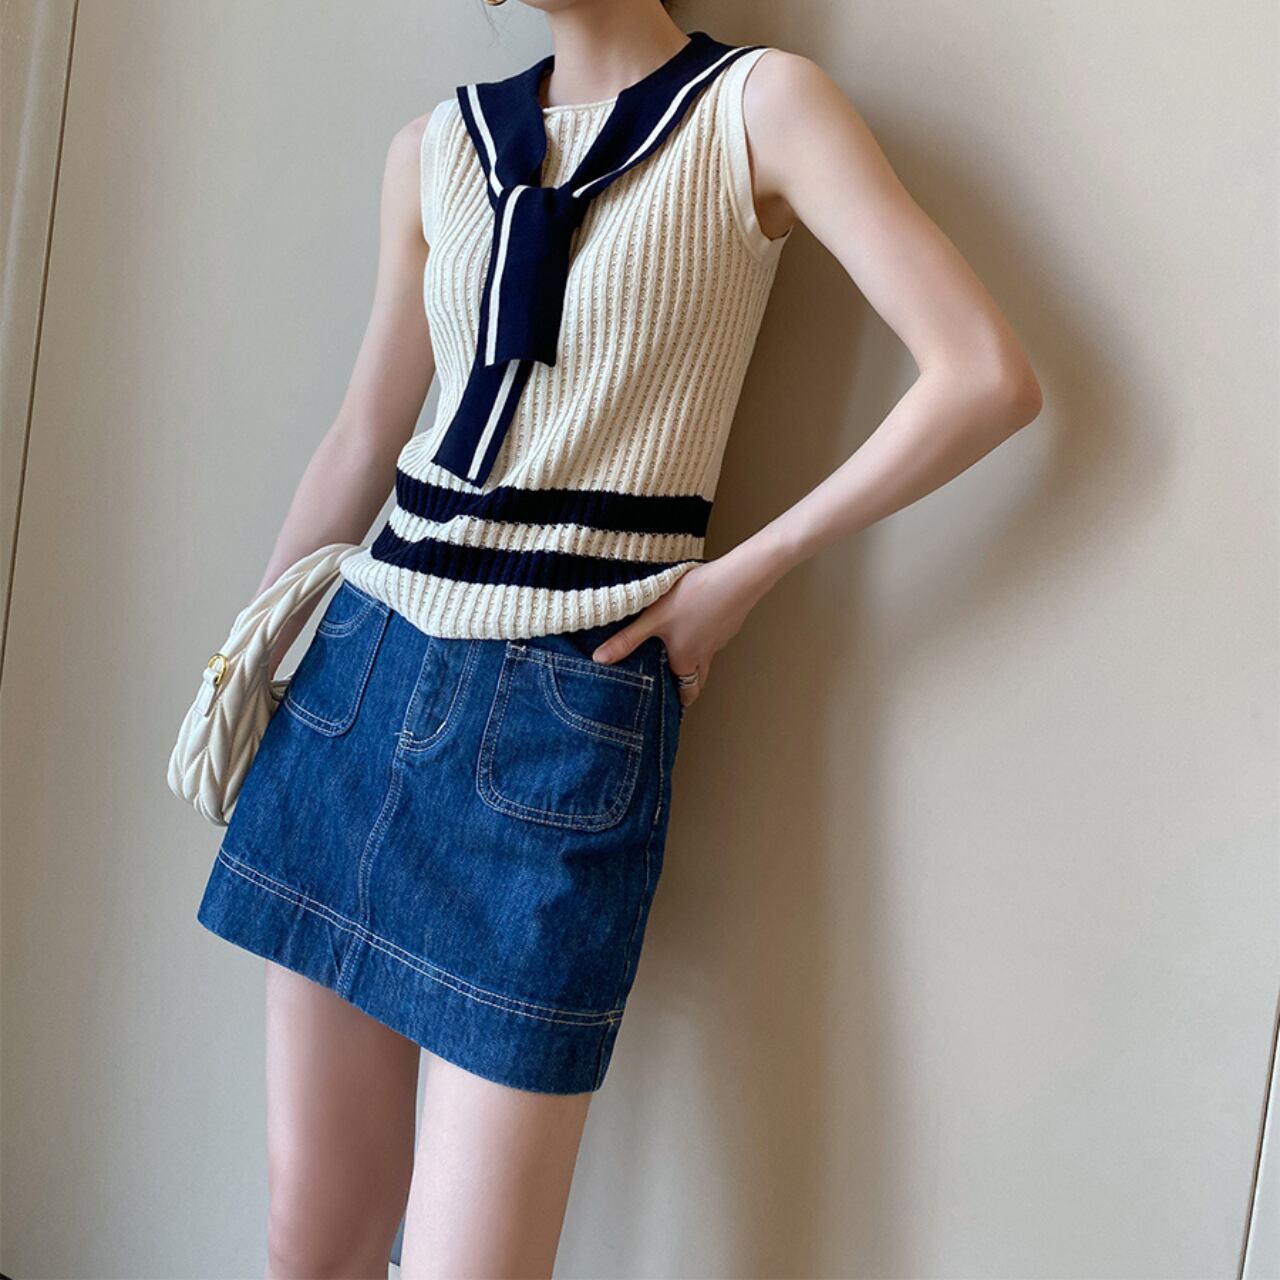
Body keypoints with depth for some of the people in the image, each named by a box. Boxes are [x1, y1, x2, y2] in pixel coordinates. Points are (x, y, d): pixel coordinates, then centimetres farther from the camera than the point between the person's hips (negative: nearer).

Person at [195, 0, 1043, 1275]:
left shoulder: (758, 105, -2)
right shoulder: (436, 145, 12)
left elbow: (988, 377, -10)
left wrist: (742, 572, -8)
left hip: (567, 714, -5)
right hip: (363, 666, 5)